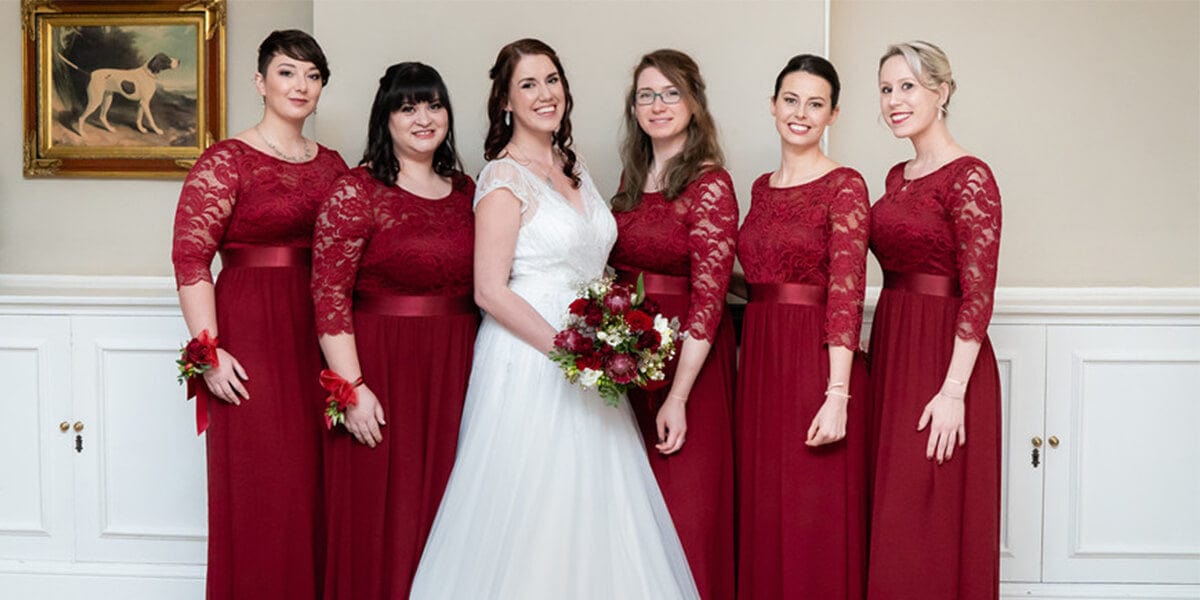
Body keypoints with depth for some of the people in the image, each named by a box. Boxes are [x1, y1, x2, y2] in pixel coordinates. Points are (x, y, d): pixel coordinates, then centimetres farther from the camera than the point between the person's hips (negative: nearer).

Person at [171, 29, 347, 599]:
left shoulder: (332, 164, 13)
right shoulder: (226, 161, -5)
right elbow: (190, 258, -11)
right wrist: (209, 351, -17)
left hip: (320, 338, 5)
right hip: (250, 337, -5)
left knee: (317, 486, 10)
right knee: (257, 491, 0)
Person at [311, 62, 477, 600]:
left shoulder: (465, 190, 10)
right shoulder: (356, 192, -7)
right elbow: (329, 297, -12)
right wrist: (352, 388, -17)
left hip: (457, 373, 5)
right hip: (382, 370, -5)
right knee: (380, 519, 2)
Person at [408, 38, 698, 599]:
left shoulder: (572, 167, 13)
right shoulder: (504, 178, -10)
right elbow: (490, 291, -15)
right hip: (529, 362, -7)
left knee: (592, 507, 10)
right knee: (531, 513, -1)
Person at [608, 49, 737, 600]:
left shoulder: (710, 185, -11)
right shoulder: (633, 182, 10)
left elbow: (708, 298, -16)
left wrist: (678, 398, -19)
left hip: (686, 358, -7)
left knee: (683, 508, 1)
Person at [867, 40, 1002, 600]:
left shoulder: (969, 176, -12)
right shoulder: (898, 177, 13)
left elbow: (979, 293, -16)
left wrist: (953, 391, -21)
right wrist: (881, 358, 10)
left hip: (943, 355, -8)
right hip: (890, 350, 8)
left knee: (930, 521, 0)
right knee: (890, 519, 14)